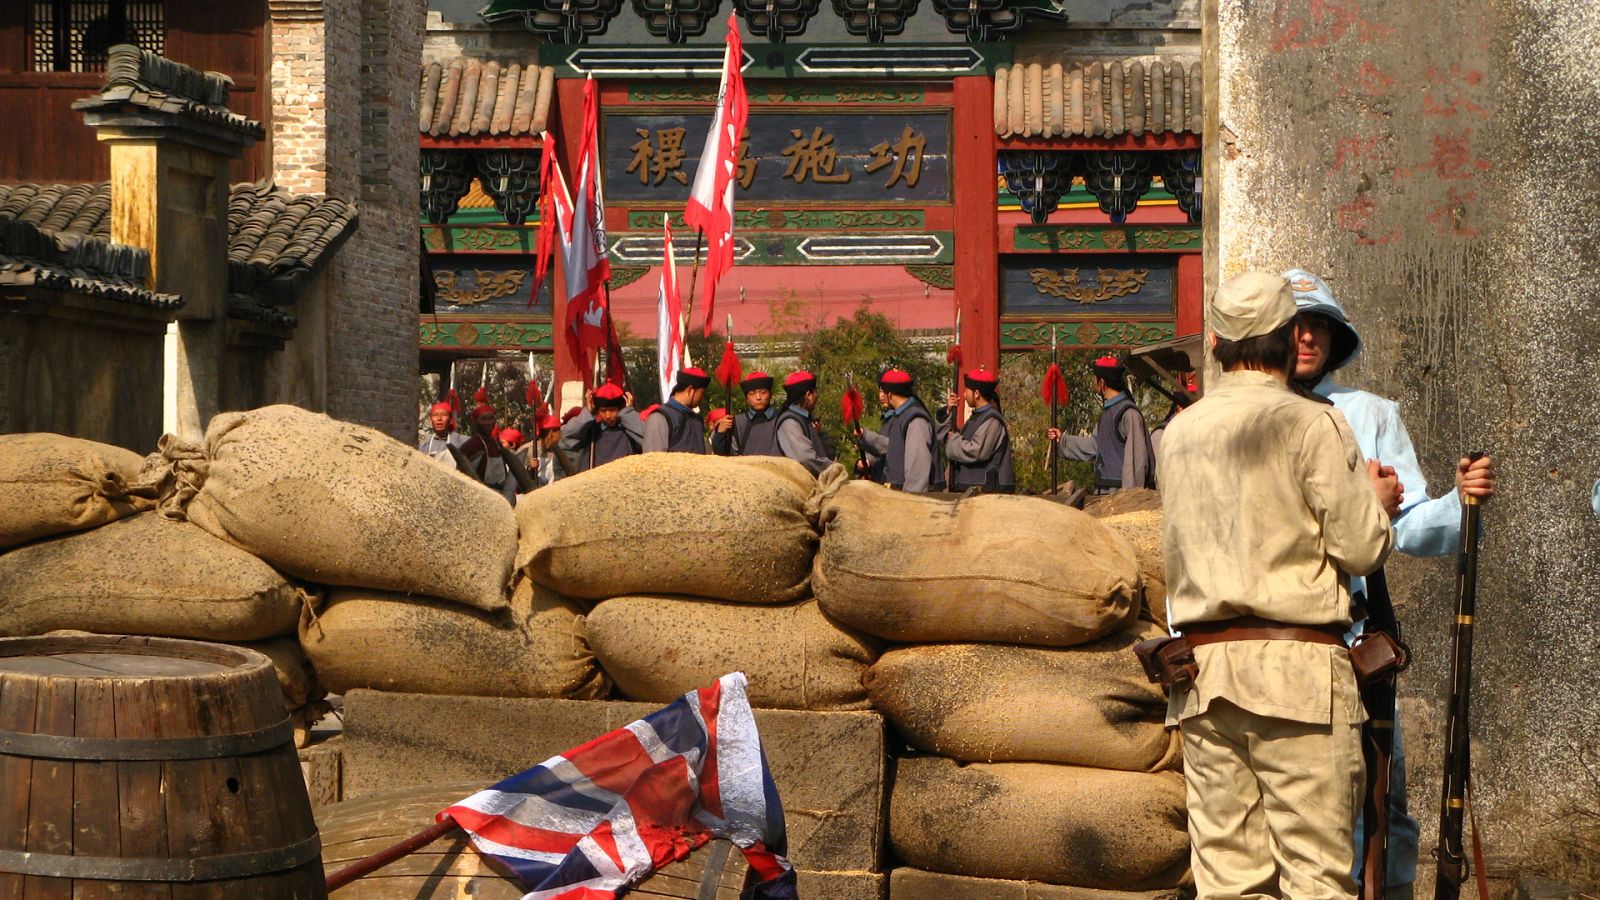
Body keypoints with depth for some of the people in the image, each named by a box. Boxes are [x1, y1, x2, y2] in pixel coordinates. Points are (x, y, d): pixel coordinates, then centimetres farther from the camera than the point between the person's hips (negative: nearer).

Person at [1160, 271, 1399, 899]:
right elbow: (1360, 549, -7)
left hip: (1202, 664, 5)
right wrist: (1379, 500, 15)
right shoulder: (1312, 424, -5)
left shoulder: (1180, 433, 12)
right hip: (1297, 661, -5)